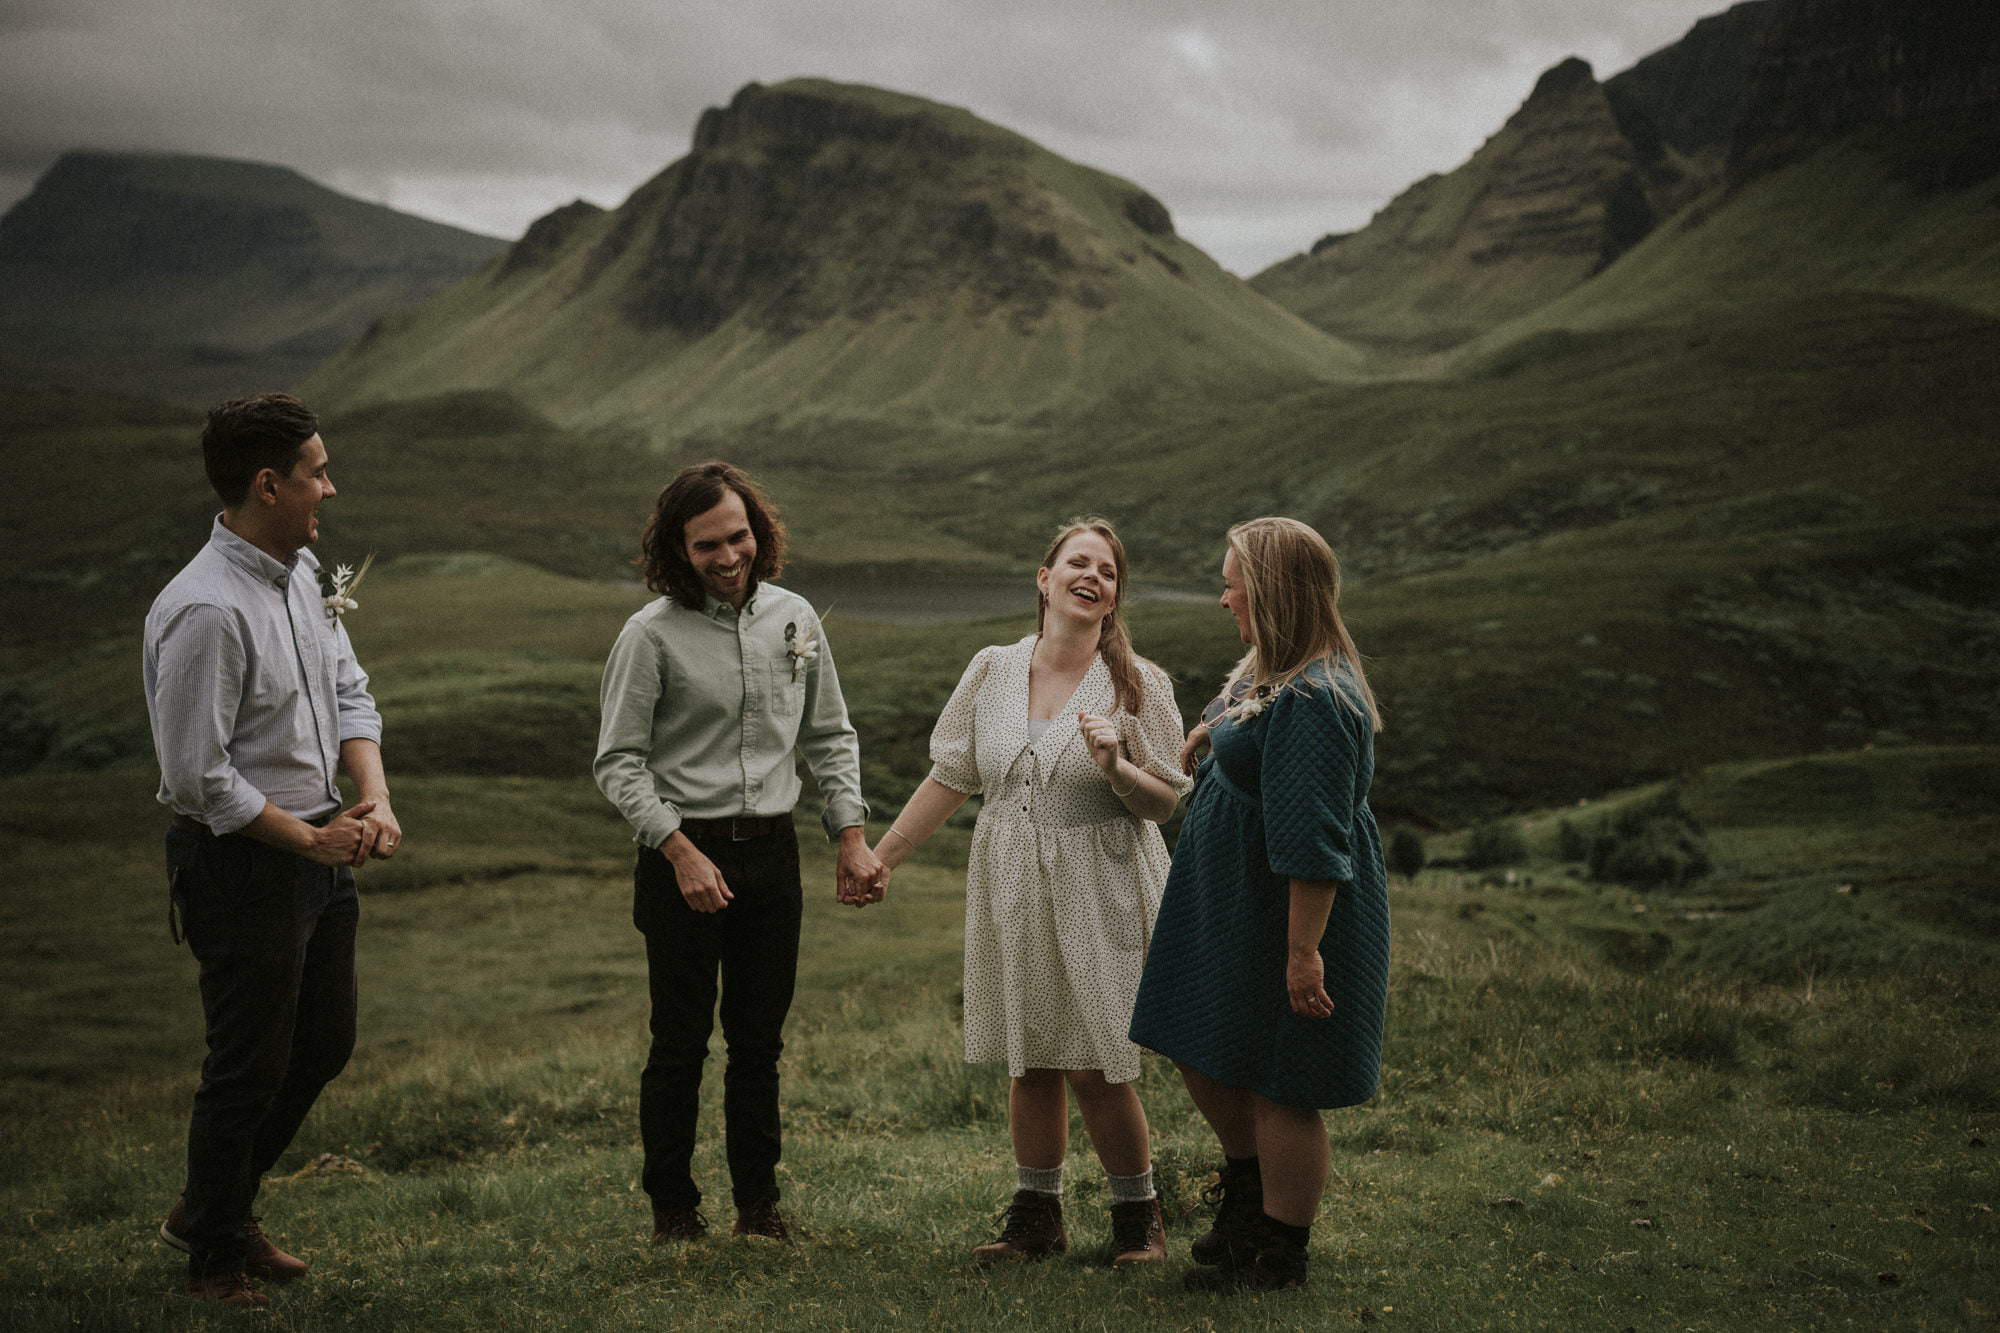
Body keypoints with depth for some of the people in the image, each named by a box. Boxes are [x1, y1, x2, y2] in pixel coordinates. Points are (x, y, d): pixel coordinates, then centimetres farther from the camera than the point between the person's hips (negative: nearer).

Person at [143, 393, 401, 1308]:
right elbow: (197, 775, -24)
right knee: (250, 1065, 5)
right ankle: (214, 1256, 27)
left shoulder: (302, 574, 5)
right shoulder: (205, 610, -24)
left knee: (324, 1044, 20)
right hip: (241, 864, -9)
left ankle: (217, 1210, 39)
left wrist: (374, 797, -4)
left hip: (319, 850, 9)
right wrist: (309, 839, -16)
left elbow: (348, 692, 13)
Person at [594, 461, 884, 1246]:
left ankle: (758, 1204, 18)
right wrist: (680, 851, -18)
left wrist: (852, 838, 6)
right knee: (681, 1042, 1)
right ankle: (672, 1209, 12)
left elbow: (829, 738, 15)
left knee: (759, 1040, 9)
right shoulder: (652, 634, -8)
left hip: (771, 853, 4)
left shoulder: (793, 619, 6)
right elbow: (619, 762, -8)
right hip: (684, 853, -4)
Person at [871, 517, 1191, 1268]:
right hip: (1012, 895, 3)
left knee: (1093, 1067, -4)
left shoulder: (1138, 684, -5)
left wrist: (1116, 769, -24)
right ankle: (1036, 1219, 24)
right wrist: (879, 860, 10)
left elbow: (1166, 802, -4)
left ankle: (1139, 1220, 15)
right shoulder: (993, 671, 4)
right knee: (1028, 1063, 9)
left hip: (1101, 897, -3)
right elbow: (950, 778, 11)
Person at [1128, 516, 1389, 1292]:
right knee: (1200, 1053, 20)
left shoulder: (1312, 702, -26)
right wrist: (1207, 734, 37)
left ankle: (1280, 1252, 18)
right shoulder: (1268, 674, 5)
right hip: (1230, 908, 10)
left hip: (1288, 916, -10)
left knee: (1276, 1085, 3)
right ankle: (1248, 1193, 40)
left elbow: (1313, 845, -29)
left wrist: (1304, 950, -30)